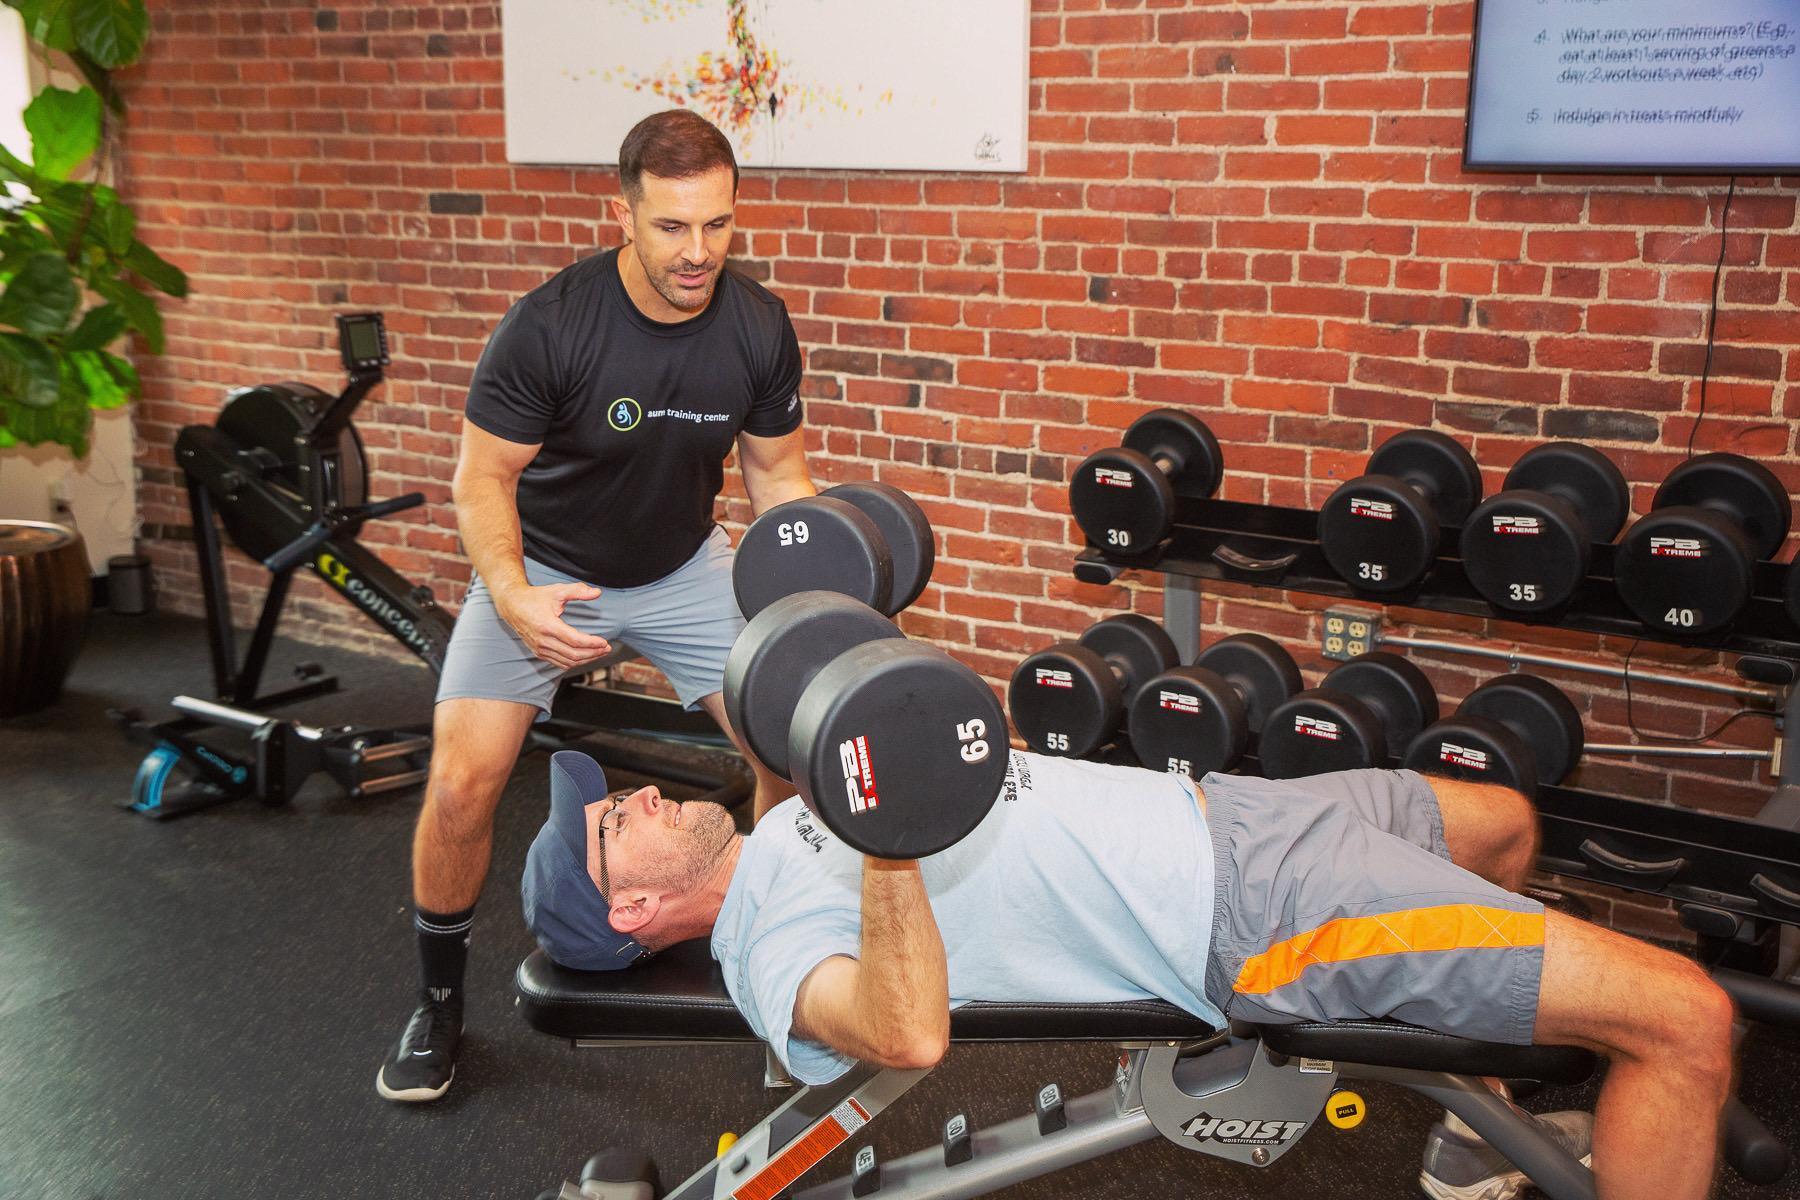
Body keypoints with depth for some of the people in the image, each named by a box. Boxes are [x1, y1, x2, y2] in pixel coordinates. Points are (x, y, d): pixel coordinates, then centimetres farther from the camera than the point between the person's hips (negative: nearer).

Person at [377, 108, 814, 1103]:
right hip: (544, 569, -3)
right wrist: (513, 598, -36)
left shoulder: (759, 330, -15)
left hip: (682, 568, 3)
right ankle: (439, 1003, 12)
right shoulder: (548, 328, -26)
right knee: (462, 785, -15)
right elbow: (484, 477, -18)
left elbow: (775, 470, -1)